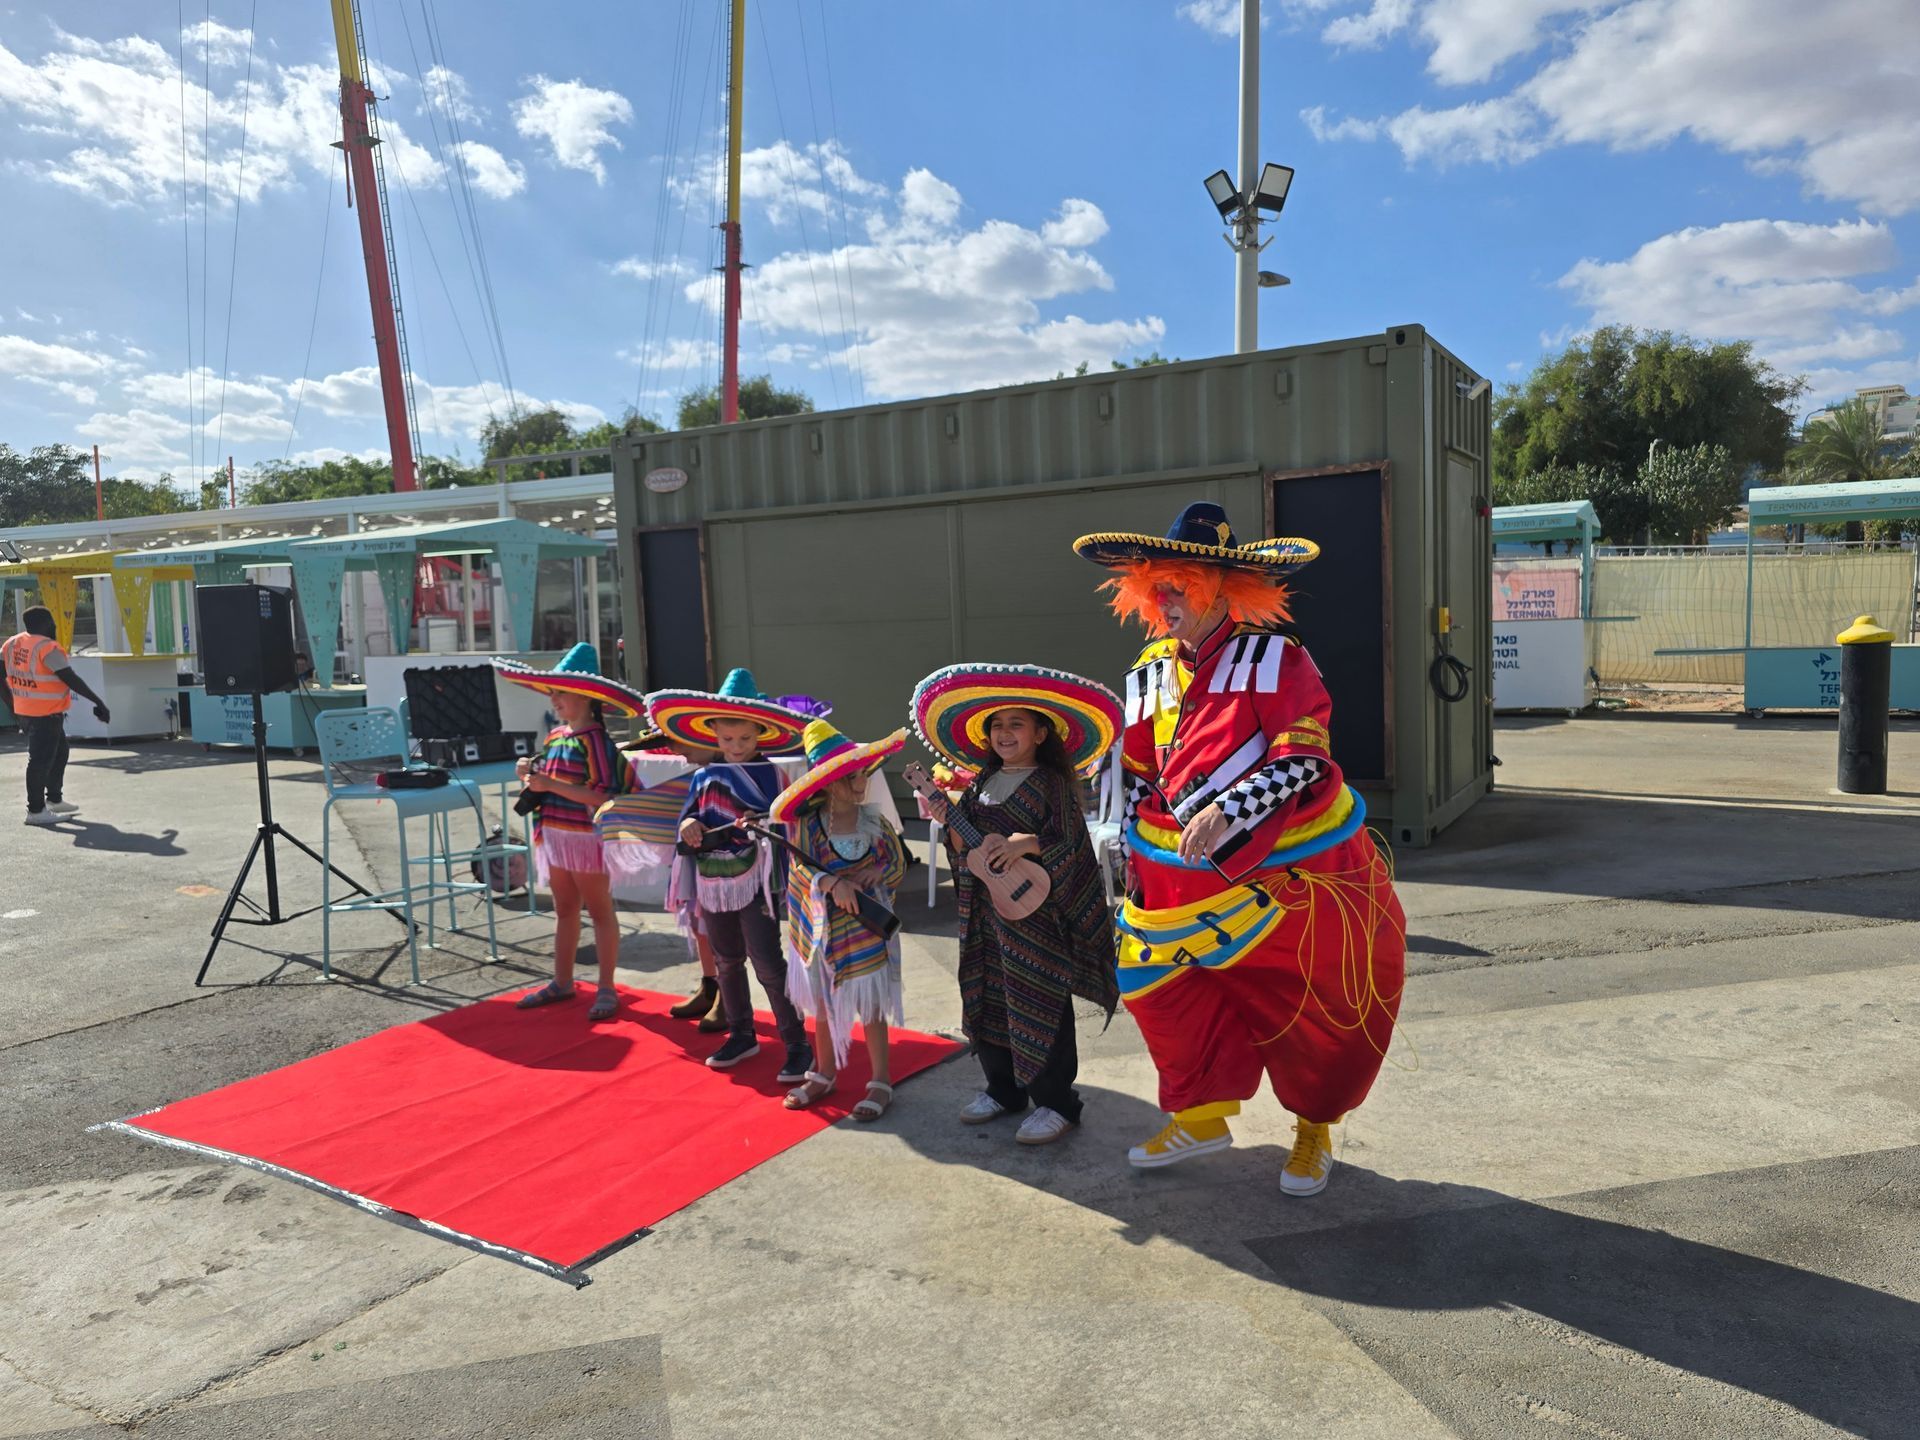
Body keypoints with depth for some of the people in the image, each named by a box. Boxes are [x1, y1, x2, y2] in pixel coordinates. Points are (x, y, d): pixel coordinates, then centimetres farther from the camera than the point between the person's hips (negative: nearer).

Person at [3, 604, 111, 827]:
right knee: (41, 759, -3)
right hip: (45, 714, -9)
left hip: (24, 711, 9)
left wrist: (11, 703, 20)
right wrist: (98, 702, -16)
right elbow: (71, 680, -20)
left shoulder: (11, 644, 8)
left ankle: (54, 799, 29)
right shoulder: (47, 648, -17)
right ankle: (36, 811, 2)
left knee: (58, 753, 21)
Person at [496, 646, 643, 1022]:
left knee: (599, 910, 3)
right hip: (556, 836, 8)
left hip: (586, 837, -8)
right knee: (564, 910, 16)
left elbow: (603, 796, -24)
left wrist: (551, 784, -24)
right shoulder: (556, 737, 10)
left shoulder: (595, 740, -15)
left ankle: (606, 988, 12)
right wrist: (531, 775, -1)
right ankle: (562, 982, 27)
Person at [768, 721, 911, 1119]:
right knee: (822, 1001, 15)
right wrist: (833, 883, -31)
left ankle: (882, 1082, 16)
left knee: (869, 1004, 3)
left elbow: (898, 865, 3)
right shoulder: (807, 823, -7)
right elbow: (801, 867, -15)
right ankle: (824, 1074, 34)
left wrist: (876, 873, -18)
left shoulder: (874, 822, -4)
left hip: (865, 925, -1)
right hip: (822, 926, 2)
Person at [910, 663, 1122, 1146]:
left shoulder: (1053, 782, -7)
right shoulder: (981, 782, 11)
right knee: (986, 998, 13)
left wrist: (1022, 845, -27)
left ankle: (1055, 1102, 11)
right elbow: (963, 846, 14)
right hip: (984, 910, 7)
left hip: (1034, 912, -6)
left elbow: (1068, 841, -15)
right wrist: (947, 817, -3)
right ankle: (1003, 1088, 29)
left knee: (1039, 1005, -2)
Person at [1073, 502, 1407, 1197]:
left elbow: (1304, 757, -21)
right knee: (1153, 975, -2)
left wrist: (1225, 811, -31)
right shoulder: (1150, 675, 5)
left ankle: (1315, 1127, 32)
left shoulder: (1272, 657, -12)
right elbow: (1138, 775, 14)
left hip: (1295, 869, -5)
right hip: (1192, 873, 5)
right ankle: (1201, 1116, 20)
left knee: (1316, 1007, 4)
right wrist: (1136, 860, 12)